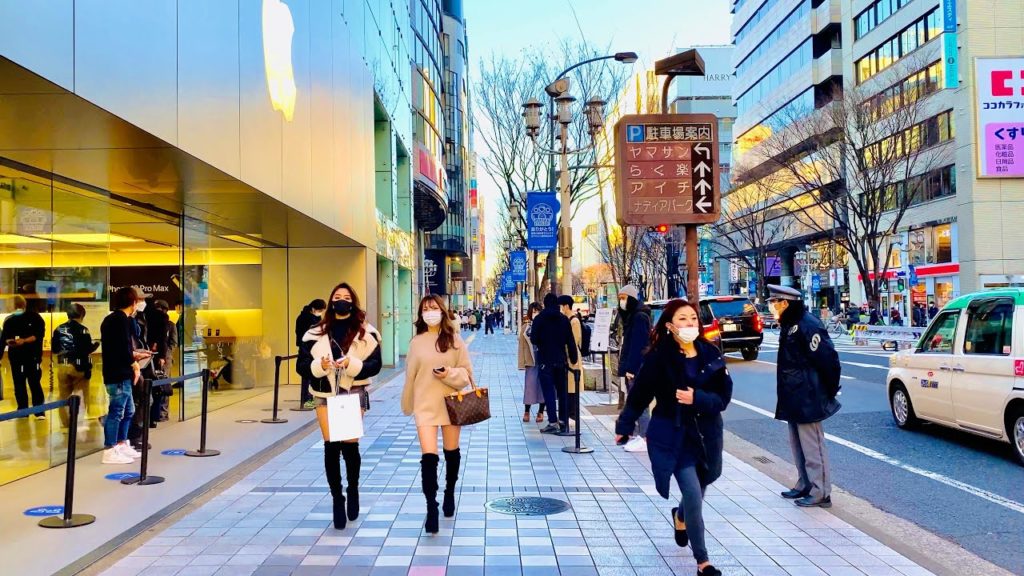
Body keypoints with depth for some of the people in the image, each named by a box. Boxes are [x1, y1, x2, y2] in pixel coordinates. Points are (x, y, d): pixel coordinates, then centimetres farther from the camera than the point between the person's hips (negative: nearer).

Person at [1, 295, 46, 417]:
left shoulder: (34, 317, -1)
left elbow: (39, 334, -10)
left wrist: (24, 341, -21)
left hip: (33, 356, -4)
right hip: (15, 356, 4)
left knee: (34, 383, -6)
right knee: (19, 384, 7)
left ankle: (40, 411, -4)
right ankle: (22, 410, 16)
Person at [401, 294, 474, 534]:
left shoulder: (454, 339, -3)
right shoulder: (416, 341, 1)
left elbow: (466, 372, 0)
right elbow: (410, 375, 8)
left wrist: (449, 374, -20)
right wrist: (407, 404, 15)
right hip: (425, 405, 0)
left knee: (452, 452, 15)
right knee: (428, 457, -10)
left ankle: (449, 494, 39)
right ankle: (431, 507, -3)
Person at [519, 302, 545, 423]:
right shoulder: (525, 327, 3)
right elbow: (522, 346, 3)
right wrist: (522, 363, -2)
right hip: (531, 361, 0)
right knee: (529, 385, 0)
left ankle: (541, 412, 18)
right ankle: (526, 411, 13)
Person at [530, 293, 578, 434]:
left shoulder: (539, 319, -7)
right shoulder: (564, 319, 3)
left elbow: (534, 339, -11)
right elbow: (570, 341, 2)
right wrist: (573, 358, 9)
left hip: (545, 360, -4)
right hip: (561, 360, 4)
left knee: (549, 391, -3)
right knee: (562, 391, 13)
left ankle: (553, 422, -9)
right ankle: (563, 421, 17)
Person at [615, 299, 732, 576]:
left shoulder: (711, 354, -4)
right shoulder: (659, 357, -13)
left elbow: (724, 396, -5)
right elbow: (639, 393, -8)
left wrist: (698, 398, -22)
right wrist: (625, 425, -4)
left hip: (706, 435, 4)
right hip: (674, 436, -4)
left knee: (697, 491, 19)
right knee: (694, 497, -9)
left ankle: (680, 517, 56)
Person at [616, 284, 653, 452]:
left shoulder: (640, 317, -13)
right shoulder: (631, 316, 18)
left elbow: (638, 344, -20)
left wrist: (631, 368, -22)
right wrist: (625, 366, 15)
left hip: (637, 368, -10)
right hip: (631, 368, 10)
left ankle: (645, 438, -6)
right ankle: (638, 435, 20)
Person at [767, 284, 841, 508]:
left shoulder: (807, 325, -19)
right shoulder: (789, 325, 13)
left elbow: (828, 359, -20)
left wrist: (829, 391, -12)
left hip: (808, 399, -10)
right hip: (794, 399, 11)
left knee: (812, 446, -4)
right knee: (798, 445, 17)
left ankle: (821, 493, 5)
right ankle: (805, 486, 28)